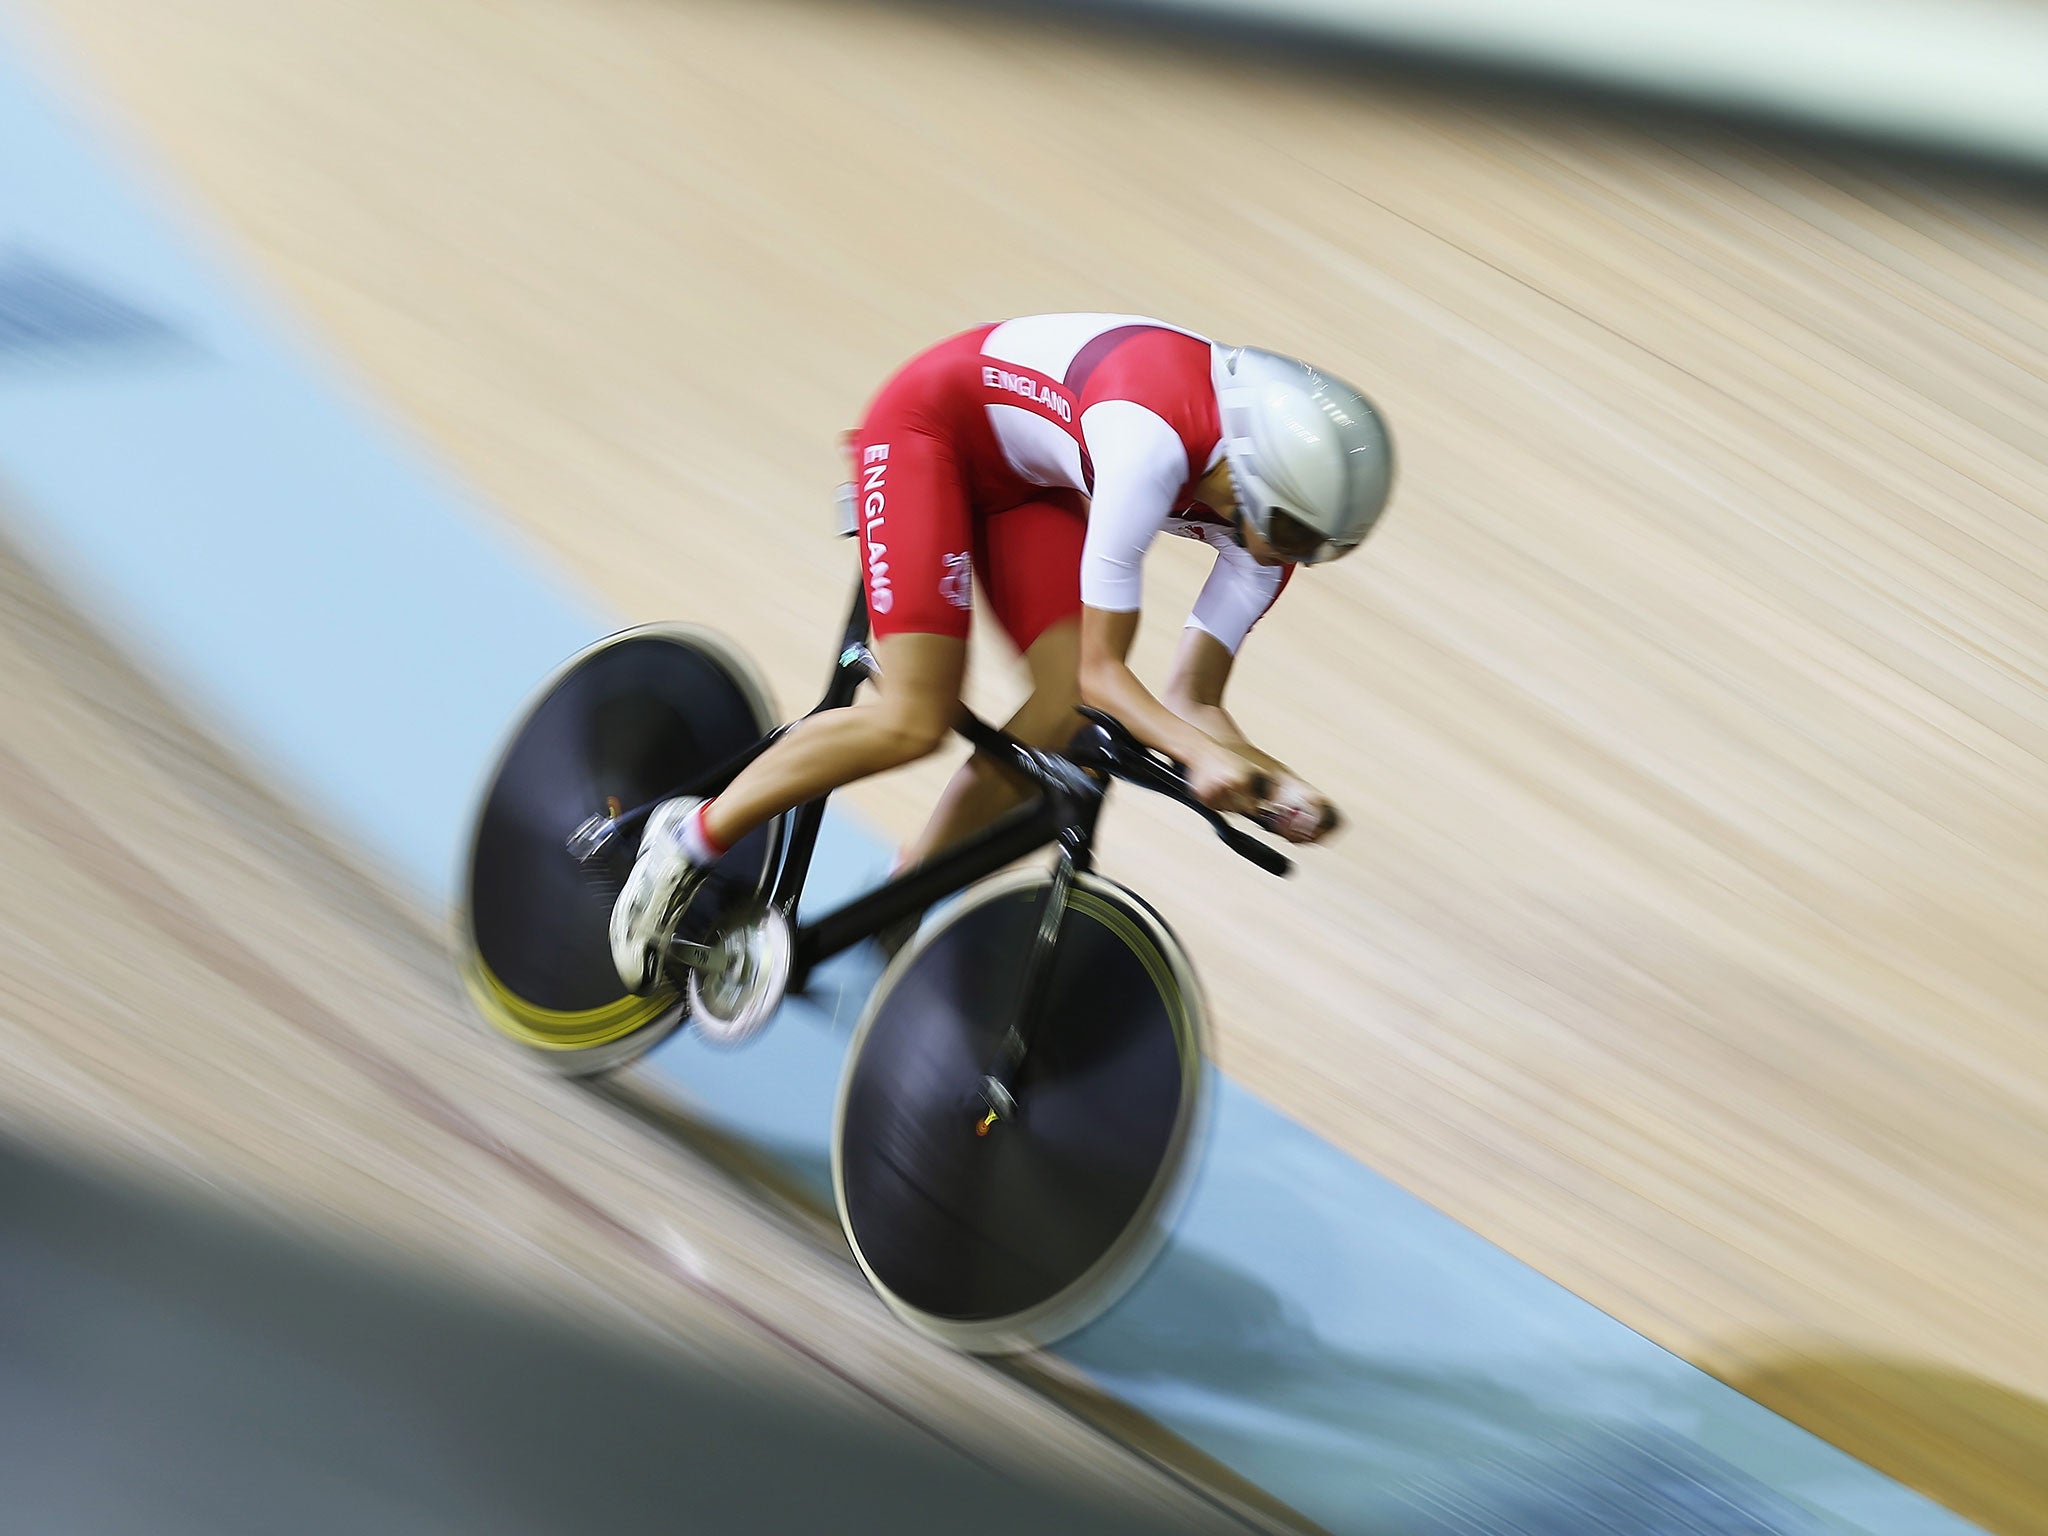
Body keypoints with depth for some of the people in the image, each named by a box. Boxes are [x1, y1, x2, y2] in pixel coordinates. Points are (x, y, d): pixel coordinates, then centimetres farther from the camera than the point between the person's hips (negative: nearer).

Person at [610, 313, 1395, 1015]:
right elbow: (1102, 666, -31)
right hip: (932, 424, -7)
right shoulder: (1155, 439, -37)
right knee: (914, 722, -21)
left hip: (1025, 478, 7)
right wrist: (1200, 753, -45)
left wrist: (1277, 780, -27)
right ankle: (692, 838, 0)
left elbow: (1193, 700, -10)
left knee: (1065, 714, -12)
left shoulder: (1274, 499, -15)